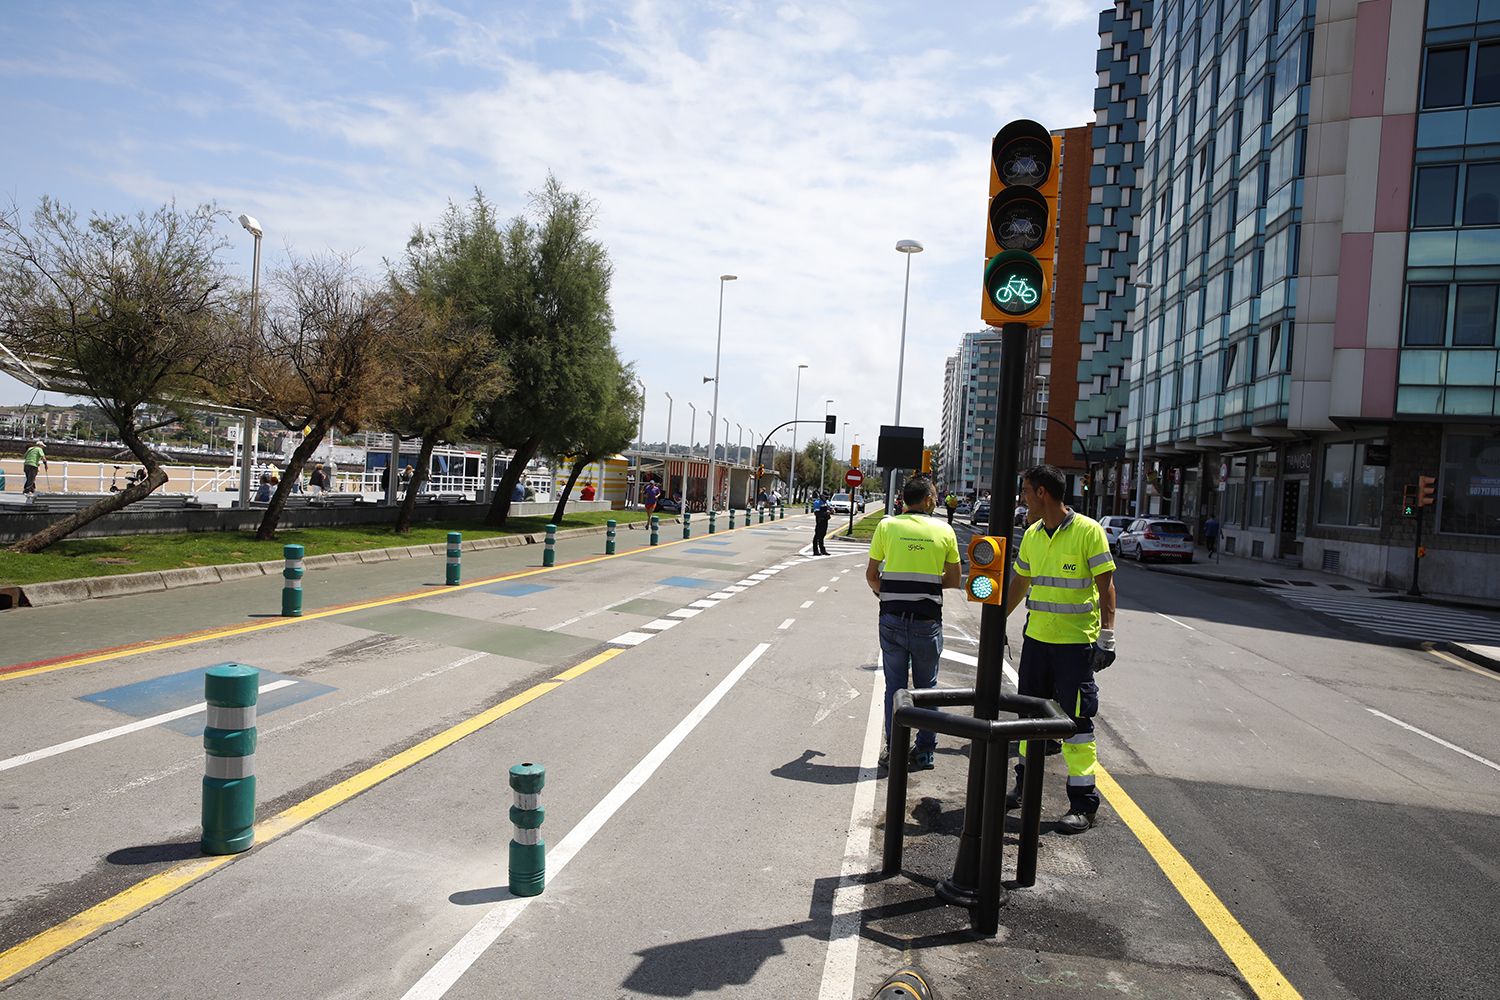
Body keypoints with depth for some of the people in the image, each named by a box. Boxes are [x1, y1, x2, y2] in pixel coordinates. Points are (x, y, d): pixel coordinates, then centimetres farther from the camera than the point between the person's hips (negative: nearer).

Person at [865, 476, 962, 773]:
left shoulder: (887, 525, -1)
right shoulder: (944, 531, 0)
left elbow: (871, 575, 3)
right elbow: (954, 581, 6)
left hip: (892, 618, 0)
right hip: (928, 620, 0)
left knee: (894, 685, 10)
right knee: (926, 686, 13)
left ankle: (893, 750, 15)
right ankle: (925, 751, 18)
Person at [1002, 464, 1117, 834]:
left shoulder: (1088, 531, -11)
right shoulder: (1032, 535, 9)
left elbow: (1105, 586, -11)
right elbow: (1020, 583, 19)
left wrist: (1106, 637, -16)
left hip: (1077, 643, -6)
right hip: (1036, 639, 7)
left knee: (1077, 720, -1)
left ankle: (1083, 803, 8)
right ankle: (1027, 785, 30)